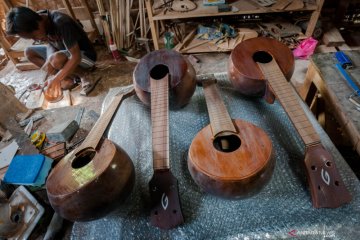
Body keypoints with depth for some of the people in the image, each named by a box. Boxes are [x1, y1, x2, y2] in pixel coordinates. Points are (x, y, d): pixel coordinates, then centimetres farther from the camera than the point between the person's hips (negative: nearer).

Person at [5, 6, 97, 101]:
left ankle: (83, 74, -8)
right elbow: (50, 44, -2)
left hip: (85, 55, -8)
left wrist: (56, 79, -34)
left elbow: (76, 56, -32)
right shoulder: (39, 19, -7)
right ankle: (68, 77, -2)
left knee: (56, 59, -37)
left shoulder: (61, 23, -30)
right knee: (29, 52, 2)